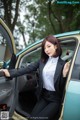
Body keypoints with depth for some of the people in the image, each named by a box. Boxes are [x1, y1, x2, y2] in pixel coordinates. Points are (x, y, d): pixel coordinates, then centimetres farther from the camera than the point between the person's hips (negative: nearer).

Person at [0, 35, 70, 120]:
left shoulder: (63, 64, -9)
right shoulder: (42, 61, 5)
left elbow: (62, 87, -9)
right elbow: (27, 69, -1)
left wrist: (64, 75, -27)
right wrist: (10, 73, -10)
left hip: (55, 99, -4)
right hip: (44, 96, 4)